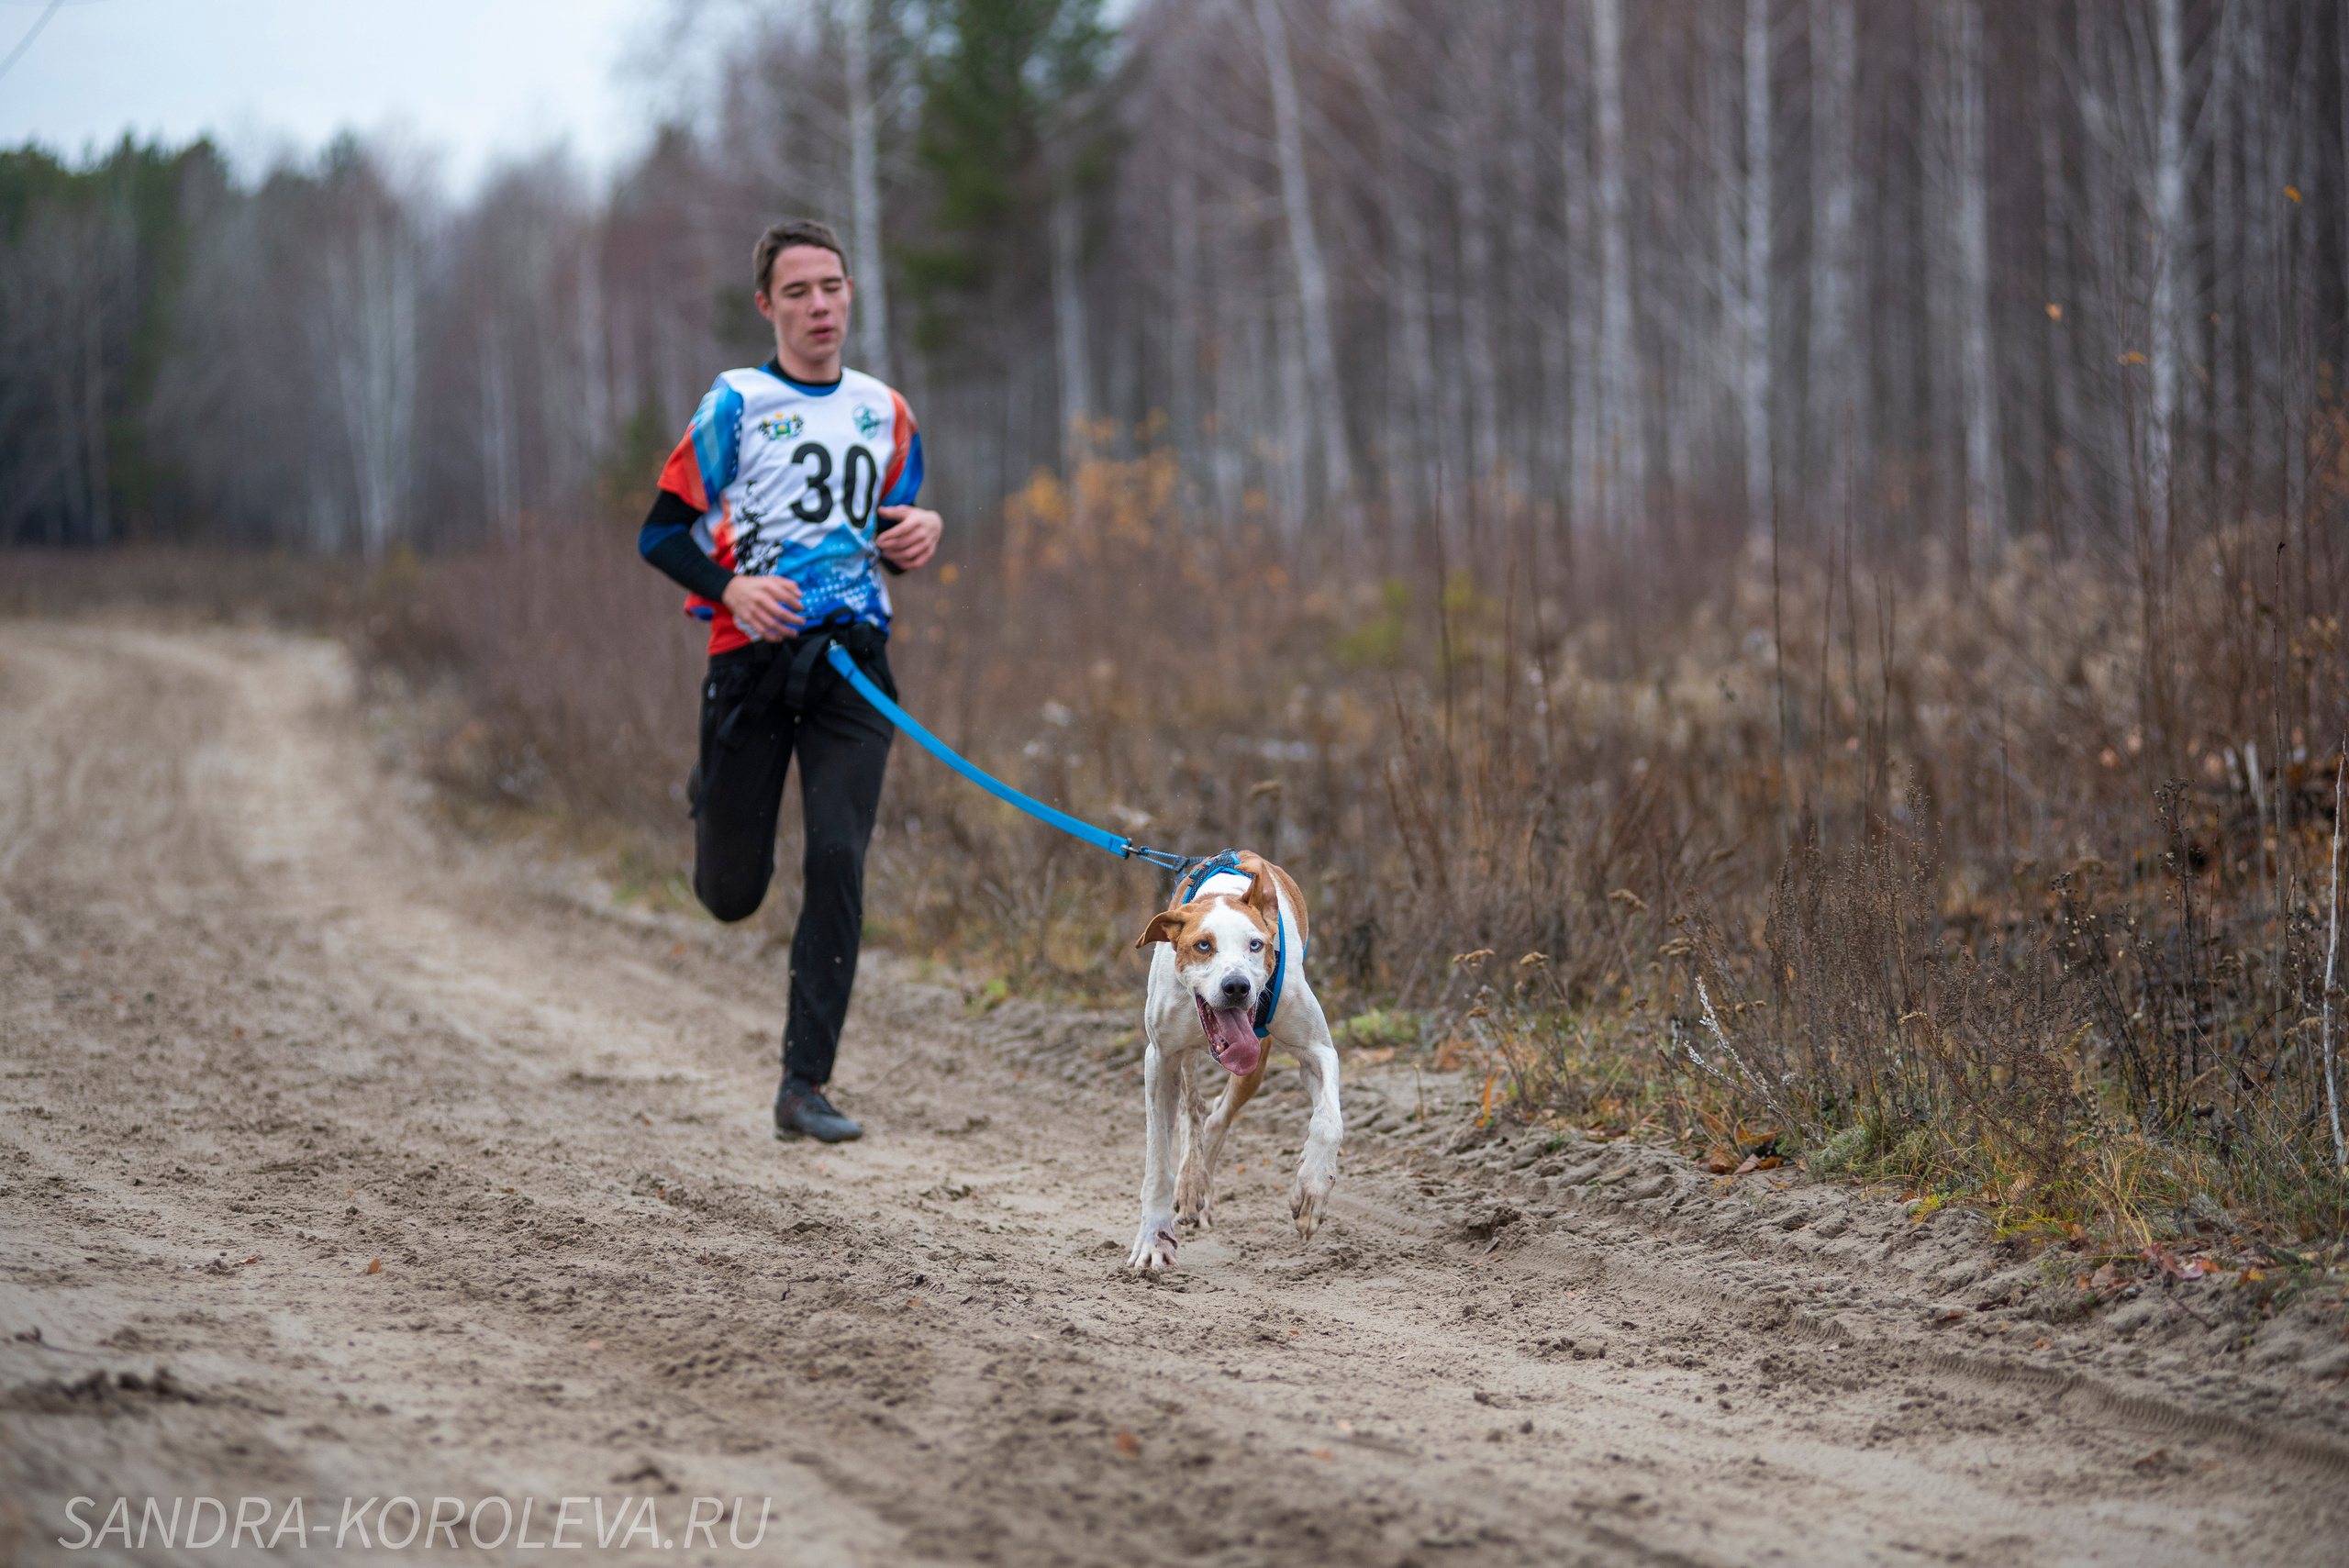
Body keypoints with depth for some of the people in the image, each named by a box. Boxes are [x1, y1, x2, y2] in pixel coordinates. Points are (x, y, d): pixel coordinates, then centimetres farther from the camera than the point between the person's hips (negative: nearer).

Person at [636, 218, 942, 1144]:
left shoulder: (885, 413, 14)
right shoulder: (737, 405, 0)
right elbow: (661, 534, -1)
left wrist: (917, 536, 2)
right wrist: (732, 587, -18)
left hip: (853, 658, 2)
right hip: (754, 654, -2)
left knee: (838, 862, -12)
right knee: (732, 894, 4)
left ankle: (805, 1085, -7)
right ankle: (713, 803, 43)